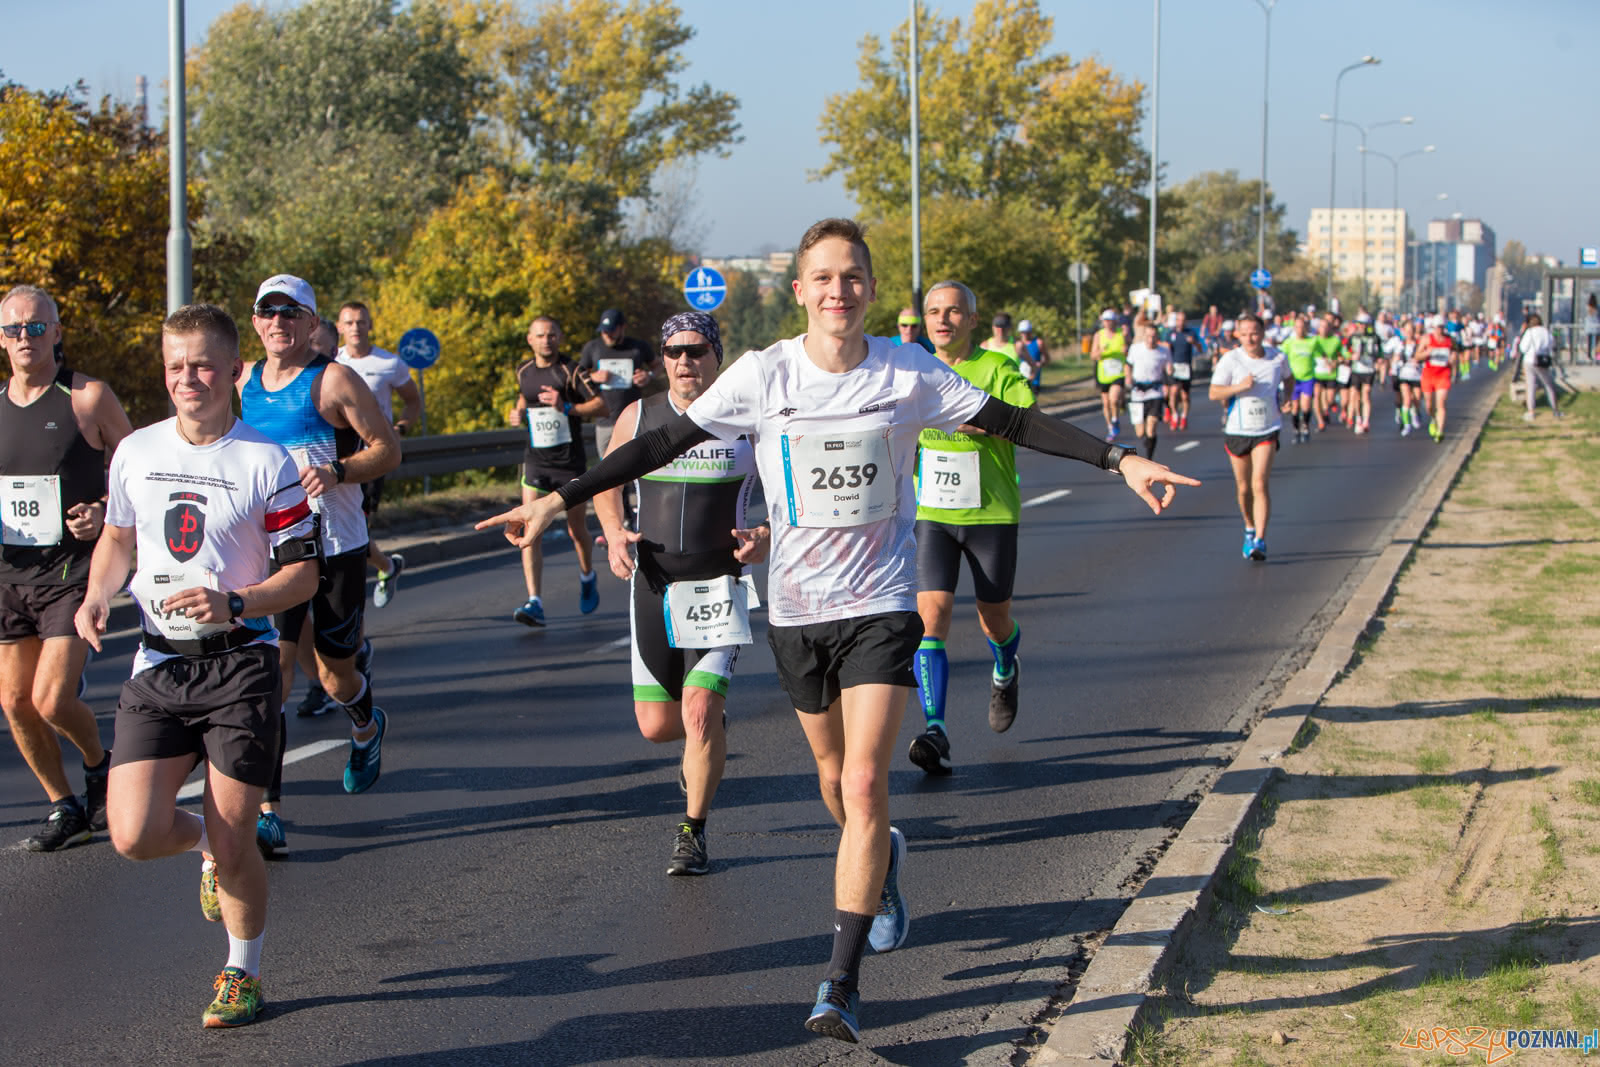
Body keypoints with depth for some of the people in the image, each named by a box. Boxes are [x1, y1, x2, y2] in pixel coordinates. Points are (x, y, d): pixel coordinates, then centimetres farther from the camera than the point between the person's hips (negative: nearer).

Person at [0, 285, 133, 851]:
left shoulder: (89, 397, -5)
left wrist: (104, 512, -16)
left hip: (72, 568, -5)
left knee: (52, 701, -13)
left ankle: (100, 763, 18)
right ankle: (65, 808, 24)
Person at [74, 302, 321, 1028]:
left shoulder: (266, 463, -7)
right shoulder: (135, 452, 5)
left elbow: (303, 571, -4)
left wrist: (233, 603, -21)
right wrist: (96, 598, 2)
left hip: (240, 663, -3)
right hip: (158, 665, 3)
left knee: (233, 844, -1)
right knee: (135, 835, -9)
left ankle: (243, 973, 24)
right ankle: (204, 844, 27)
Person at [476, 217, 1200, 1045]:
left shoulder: (908, 373, -6)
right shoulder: (763, 375, -6)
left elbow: (1012, 422, 1)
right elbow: (666, 441, -3)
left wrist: (1119, 459, -5)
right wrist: (561, 498, -7)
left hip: (881, 606, -2)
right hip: (797, 607, 2)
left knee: (864, 784, -13)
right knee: (834, 775, 17)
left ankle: (841, 983, -9)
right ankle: (881, 860, 52)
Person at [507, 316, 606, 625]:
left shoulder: (570, 371, -9)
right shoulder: (523, 371, 6)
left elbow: (601, 403, -13)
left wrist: (567, 407, -26)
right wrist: (518, 412, 6)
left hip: (570, 461, -3)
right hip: (535, 460, 3)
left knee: (577, 530, 10)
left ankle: (587, 578, 42)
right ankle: (534, 603, -17)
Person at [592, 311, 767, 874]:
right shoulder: (637, 416, 3)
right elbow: (606, 480, 19)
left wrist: (768, 536, -15)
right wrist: (615, 533, 1)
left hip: (718, 586, -3)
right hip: (653, 586, 3)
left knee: (699, 713, -15)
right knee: (656, 725, 3)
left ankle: (693, 831, 5)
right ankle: (711, 727, 40)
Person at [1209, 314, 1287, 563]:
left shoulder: (1277, 358, 0)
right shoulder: (1230, 359, -7)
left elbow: (1287, 379, 23)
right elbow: (1214, 393, -10)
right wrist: (1240, 386, -23)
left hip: (1267, 431, -1)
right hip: (1237, 430, 1)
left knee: (1259, 484, -15)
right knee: (1243, 488, 11)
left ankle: (1260, 541, -16)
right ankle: (1249, 529, 36)